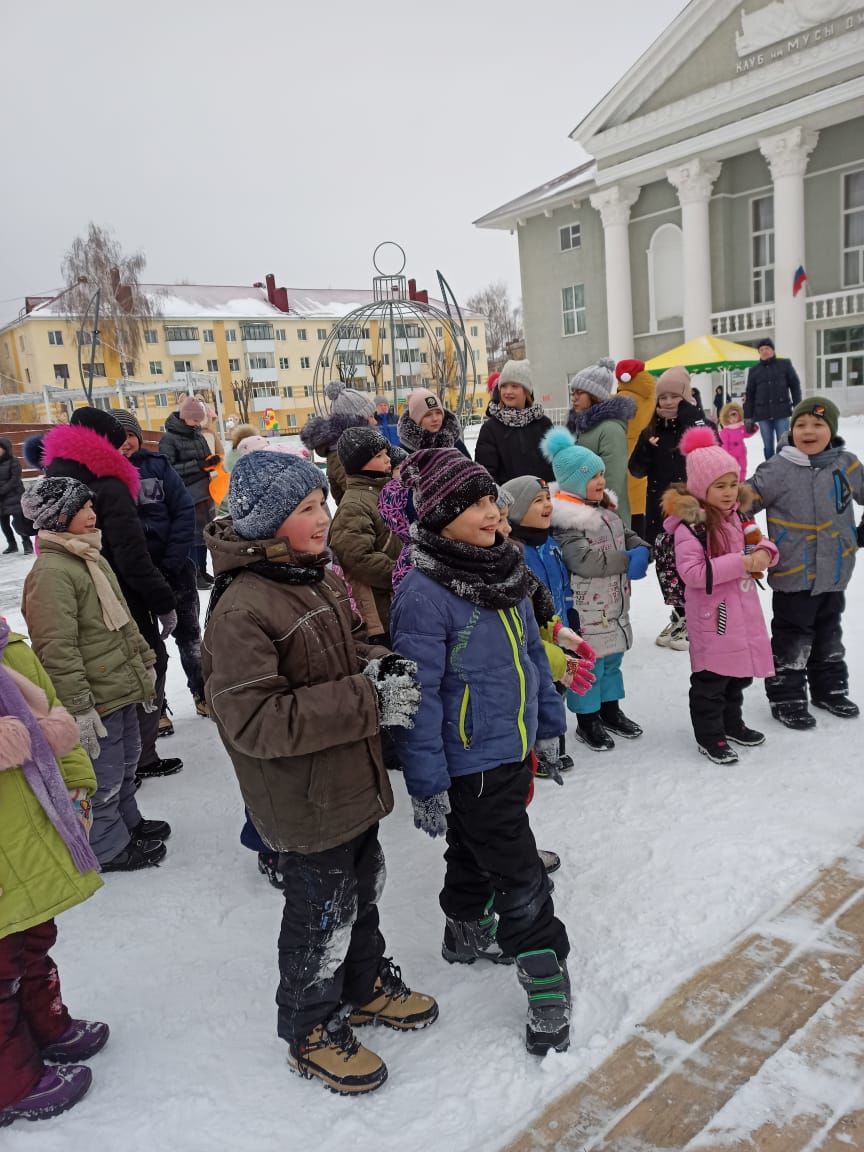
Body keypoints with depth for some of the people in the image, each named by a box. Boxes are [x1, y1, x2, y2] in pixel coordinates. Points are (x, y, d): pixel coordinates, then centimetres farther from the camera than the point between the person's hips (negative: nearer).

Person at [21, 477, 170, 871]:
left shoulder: (92, 557, 11)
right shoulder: (50, 573, -20)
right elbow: (57, 650, -23)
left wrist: (145, 664, 20)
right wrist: (78, 707, -23)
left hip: (122, 689, 9)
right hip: (96, 700, -9)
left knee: (126, 761, 24)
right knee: (104, 776, 7)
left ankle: (127, 822, 44)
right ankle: (109, 848, 25)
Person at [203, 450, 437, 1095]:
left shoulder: (318, 578, 2)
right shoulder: (242, 609, -26)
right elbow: (253, 721, -31)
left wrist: (380, 667, -7)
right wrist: (368, 702, -30)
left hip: (353, 781, 8)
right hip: (306, 803, -8)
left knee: (363, 890, 25)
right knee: (322, 915, 11)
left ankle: (366, 985, 50)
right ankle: (313, 1030, 36)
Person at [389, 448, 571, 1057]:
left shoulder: (505, 569, 1)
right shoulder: (423, 593, -25)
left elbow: (532, 652, 11)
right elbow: (418, 697, -23)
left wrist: (550, 726, 15)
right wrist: (427, 786, -19)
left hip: (514, 751, 8)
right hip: (469, 763, -8)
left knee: (477, 852, 26)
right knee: (520, 875, 3)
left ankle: (468, 935, 48)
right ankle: (547, 983, 21)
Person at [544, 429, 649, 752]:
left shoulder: (607, 508, 9)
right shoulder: (566, 520, -21)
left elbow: (628, 536, 14)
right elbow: (584, 560, -29)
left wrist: (642, 551, -10)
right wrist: (627, 561, -23)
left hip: (615, 603, 9)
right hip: (587, 608, -9)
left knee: (612, 657, 21)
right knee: (588, 662, 3)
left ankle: (610, 710, 38)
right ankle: (587, 720, 19)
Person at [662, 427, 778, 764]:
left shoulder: (735, 513, 7)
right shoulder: (690, 524, -19)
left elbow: (754, 541, 19)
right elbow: (691, 571, -25)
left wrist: (764, 552, -6)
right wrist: (739, 563, -26)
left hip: (743, 608, 8)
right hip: (712, 614, -8)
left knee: (740, 673, 20)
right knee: (711, 677, 2)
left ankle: (732, 723, 38)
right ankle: (709, 736, 17)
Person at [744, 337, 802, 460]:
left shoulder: (785, 365, 5)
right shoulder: (754, 370, 9)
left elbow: (795, 385, 6)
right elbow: (749, 394, 10)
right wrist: (748, 416, 4)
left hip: (782, 411, -2)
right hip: (763, 413, 2)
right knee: (768, 446, 5)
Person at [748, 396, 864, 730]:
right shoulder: (777, 469, -14)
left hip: (835, 572, 5)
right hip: (793, 574, -5)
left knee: (829, 634, 21)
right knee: (792, 639, 4)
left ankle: (830, 688, 38)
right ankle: (786, 698, 17)